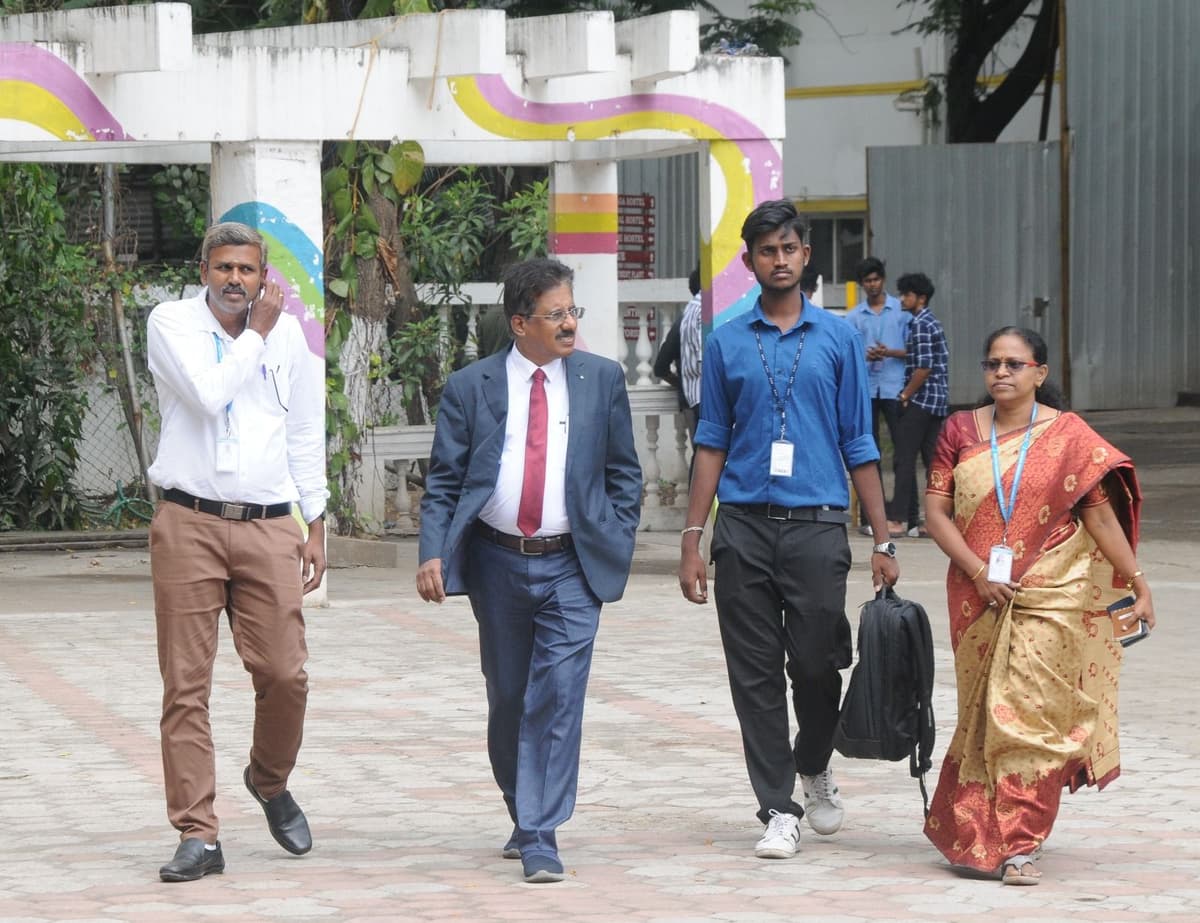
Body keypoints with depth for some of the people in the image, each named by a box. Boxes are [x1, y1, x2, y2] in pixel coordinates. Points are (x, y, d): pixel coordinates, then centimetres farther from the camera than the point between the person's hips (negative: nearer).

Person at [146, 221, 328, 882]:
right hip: (189, 524, -2)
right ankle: (198, 835, 0)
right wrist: (256, 333, -4)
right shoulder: (172, 323, 1)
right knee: (186, 682, -3)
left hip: (268, 526, 2)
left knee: (284, 673, -5)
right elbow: (208, 394, -16)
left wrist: (314, 524, 15)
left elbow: (305, 435, 17)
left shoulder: (288, 335, 11)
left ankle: (270, 780, 25)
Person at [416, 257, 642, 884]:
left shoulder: (602, 380, 4)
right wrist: (433, 553, -12)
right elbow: (443, 482, 1)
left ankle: (541, 837, -12)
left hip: (572, 565, -1)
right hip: (498, 562, 1)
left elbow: (624, 473, 10)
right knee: (508, 698, 11)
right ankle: (523, 815, 30)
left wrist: (617, 545, 0)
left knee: (558, 693, -13)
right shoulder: (469, 387, 1)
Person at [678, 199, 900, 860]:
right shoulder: (726, 344, 8)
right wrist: (692, 539, 3)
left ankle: (814, 767, 28)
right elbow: (712, 444, 10)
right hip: (743, 528, 1)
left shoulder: (837, 339, 6)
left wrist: (883, 541, 2)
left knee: (817, 664, -1)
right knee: (756, 675, 1)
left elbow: (859, 445, 7)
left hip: (817, 526, -1)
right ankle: (778, 809, 8)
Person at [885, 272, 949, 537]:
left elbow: (924, 367, -20)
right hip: (939, 402, 10)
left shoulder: (920, 325, -13)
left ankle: (898, 519, -7)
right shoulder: (933, 322, 17)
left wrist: (905, 396, -11)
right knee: (933, 459, 8)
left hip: (920, 401, -10)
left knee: (905, 460, -6)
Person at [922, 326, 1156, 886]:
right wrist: (978, 572, -9)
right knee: (984, 713, 9)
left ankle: (1018, 844, -8)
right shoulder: (961, 432, 6)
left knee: (1031, 714, -10)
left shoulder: (1068, 436, 0)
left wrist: (1137, 582, -7)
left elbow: (1100, 514, -2)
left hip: (1050, 596, -3)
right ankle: (977, 832, 22)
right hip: (980, 599, 3)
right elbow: (937, 511, 2)